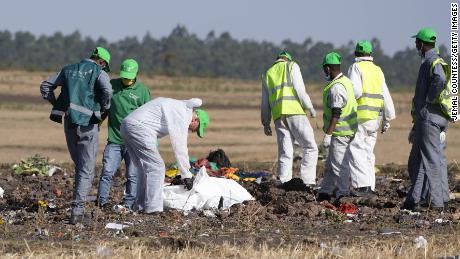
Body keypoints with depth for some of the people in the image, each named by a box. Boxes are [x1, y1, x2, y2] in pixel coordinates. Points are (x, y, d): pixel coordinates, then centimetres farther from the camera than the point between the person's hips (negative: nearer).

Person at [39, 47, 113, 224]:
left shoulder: (69, 70, 16)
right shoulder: (99, 72, -2)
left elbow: (45, 86, 19)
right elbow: (107, 90, -21)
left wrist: (57, 105, 19)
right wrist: (104, 109, -4)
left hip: (69, 123, 5)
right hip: (87, 123, -5)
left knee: (80, 166, 20)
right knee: (86, 169, -3)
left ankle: (79, 208, 20)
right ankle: (77, 210, -14)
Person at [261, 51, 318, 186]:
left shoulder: (268, 74, 24)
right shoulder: (292, 66, 10)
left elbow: (265, 102, 23)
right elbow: (300, 90, -3)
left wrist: (266, 123, 25)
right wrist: (310, 107, 4)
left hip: (278, 116, 5)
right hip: (295, 112, -5)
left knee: (285, 153, 6)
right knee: (310, 147, -3)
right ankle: (308, 182, -15)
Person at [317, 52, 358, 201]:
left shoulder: (336, 87, -20)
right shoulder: (346, 81, 12)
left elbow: (336, 114, -24)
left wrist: (327, 134, -23)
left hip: (340, 133, -10)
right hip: (345, 131, 10)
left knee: (339, 164, -4)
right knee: (330, 164, 17)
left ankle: (343, 194, 1)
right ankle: (324, 193, 23)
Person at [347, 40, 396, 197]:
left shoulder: (356, 68, -5)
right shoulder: (378, 70, 15)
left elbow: (356, 92, -19)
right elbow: (386, 97, 15)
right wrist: (387, 120, 19)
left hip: (360, 116, -7)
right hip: (375, 118, 7)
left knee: (356, 151, -9)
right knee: (368, 152, 12)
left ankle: (363, 185, -21)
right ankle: (370, 188, 10)